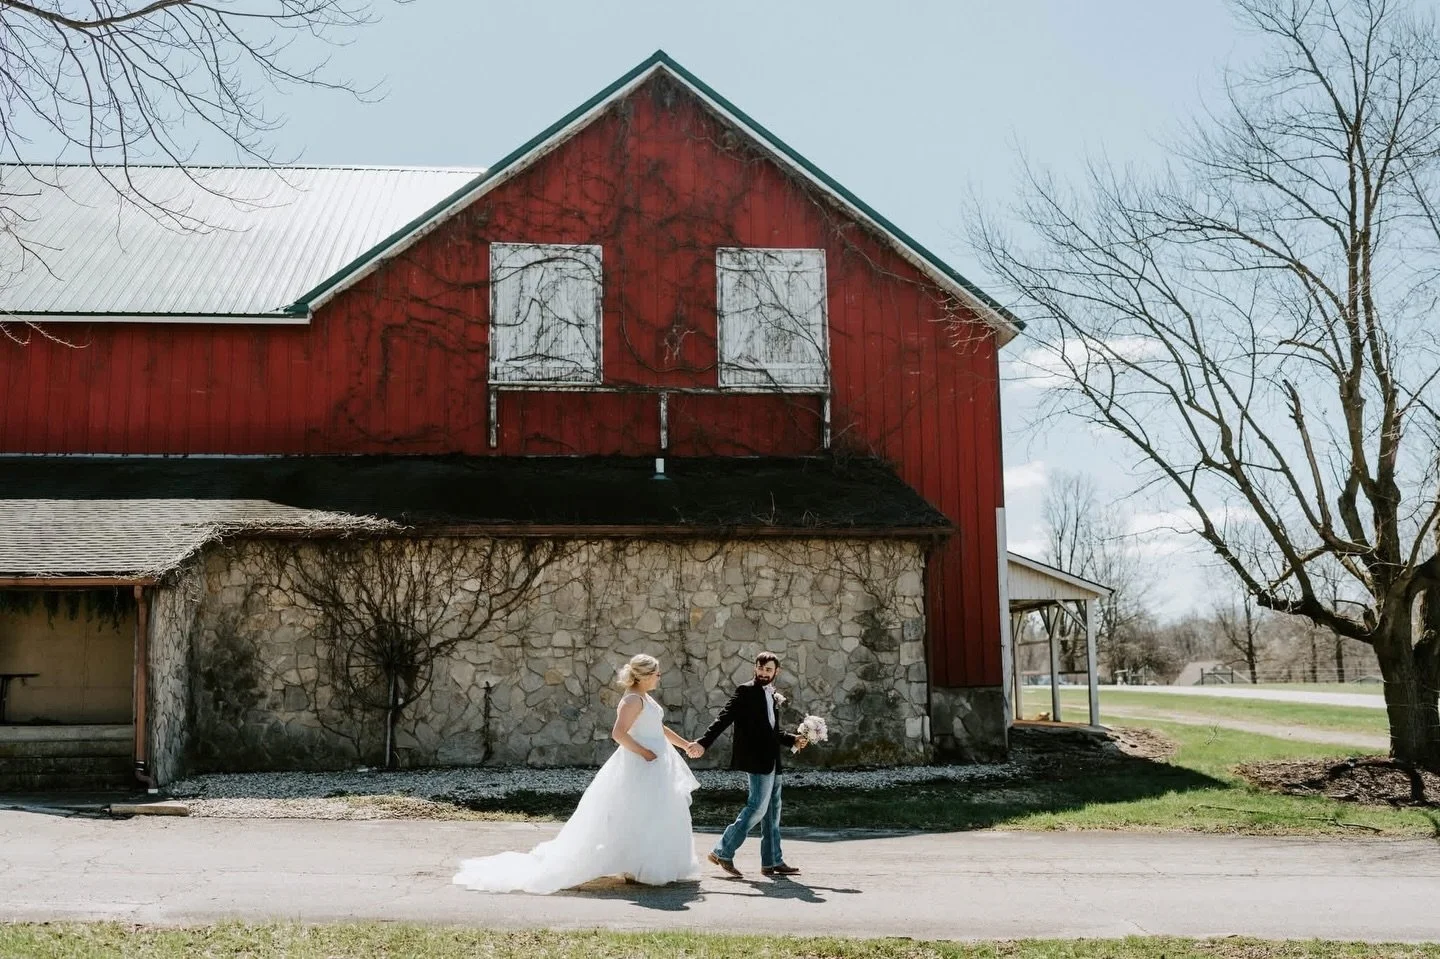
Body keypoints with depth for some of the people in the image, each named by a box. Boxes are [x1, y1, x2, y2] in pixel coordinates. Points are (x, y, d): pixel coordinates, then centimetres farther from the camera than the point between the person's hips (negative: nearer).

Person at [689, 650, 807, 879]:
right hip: (757, 759, -9)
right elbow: (724, 718, -15)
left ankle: (772, 861, 18)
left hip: (771, 760, 9)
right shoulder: (746, 691, -7)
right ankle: (723, 853, -4)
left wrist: (793, 739, 11)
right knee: (757, 806, -11)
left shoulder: (772, 695, 17)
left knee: (772, 811, 11)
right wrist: (704, 742, -25)